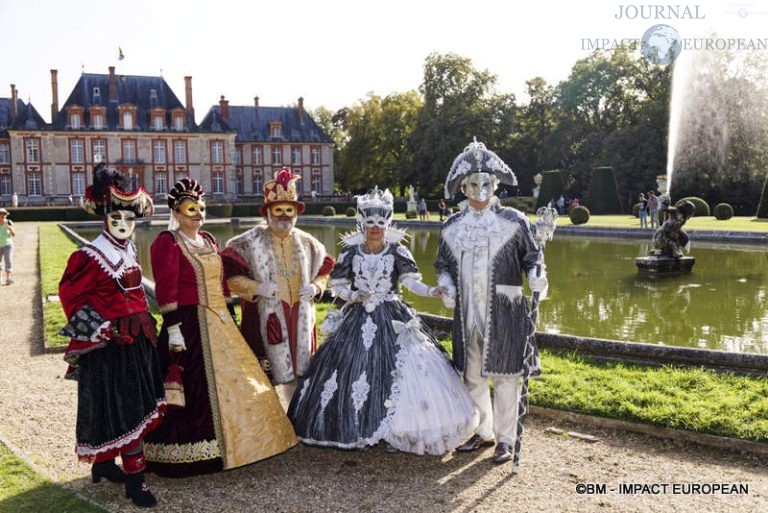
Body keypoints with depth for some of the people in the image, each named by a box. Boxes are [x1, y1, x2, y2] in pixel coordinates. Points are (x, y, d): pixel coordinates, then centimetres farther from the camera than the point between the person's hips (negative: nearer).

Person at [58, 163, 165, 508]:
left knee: (134, 406, 17)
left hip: (136, 338, 8)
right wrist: (100, 328, -13)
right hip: (109, 344, -8)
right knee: (125, 411, -3)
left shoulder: (129, 250, 7)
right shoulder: (91, 256, -15)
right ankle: (135, 480, 6)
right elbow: (70, 294, -10)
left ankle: (104, 463, 35)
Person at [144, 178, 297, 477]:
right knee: (190, 390, -3)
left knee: (229, 381, 12)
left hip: (219, 324, 8)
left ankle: (226, 445, 27)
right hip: (189, 327, -8)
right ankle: (185, 455, 11)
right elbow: (166, 291, -15)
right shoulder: (167, 243, -9)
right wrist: (173, 328, -20)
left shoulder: (209, 241, 15)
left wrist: (228, 316, 18)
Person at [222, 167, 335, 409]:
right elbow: (230, 277, -6)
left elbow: (323, 271, 22)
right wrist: (257, 287, -17)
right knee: (267, 378, -5)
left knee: (298, 371, 11)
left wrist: (316, 287, 2)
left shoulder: (308, 243, 11)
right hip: (266, 319, -4)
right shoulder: (249, 243, -3)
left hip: (300, 319, 4)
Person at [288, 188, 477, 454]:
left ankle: (401, 430, 0)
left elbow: (411, 280, -9)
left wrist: (430, 291, -27)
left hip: (393, 319, -1)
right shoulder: (350, 252, 3)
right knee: (352, 369, -1)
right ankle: (355, 425, 14)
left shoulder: (397, 251, 0)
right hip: (358, 319, 2)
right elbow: (337, 284, 8)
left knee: (398, 369, -11)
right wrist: (352, 296, -11)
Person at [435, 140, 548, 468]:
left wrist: (536, 279, -18)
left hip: (504, 312, -4)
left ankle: (505, 438, 17)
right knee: (472, 374, 13)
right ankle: (483, 432, 31)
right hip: (467, 313, 4)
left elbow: (531, 258, 2)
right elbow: (442, 265, 16)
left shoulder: (513, 221, -3)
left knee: (504, 375, 2)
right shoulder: (451, 227, 7)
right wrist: (447, 287, -3)